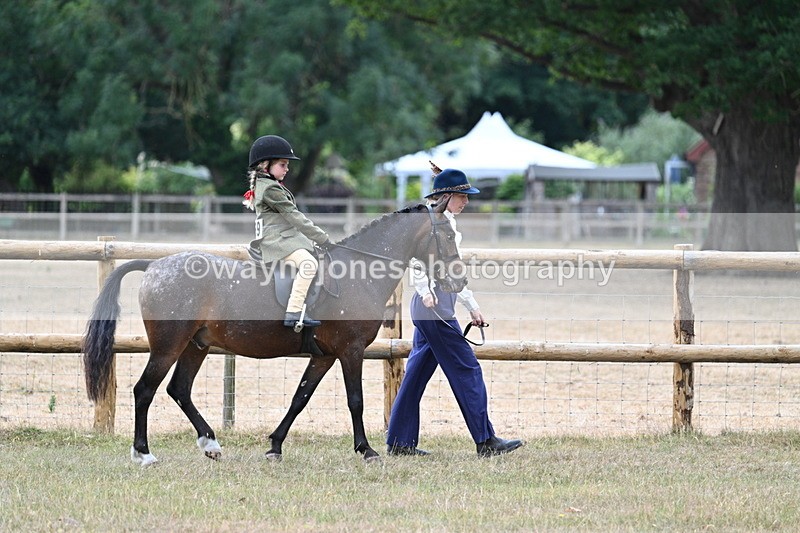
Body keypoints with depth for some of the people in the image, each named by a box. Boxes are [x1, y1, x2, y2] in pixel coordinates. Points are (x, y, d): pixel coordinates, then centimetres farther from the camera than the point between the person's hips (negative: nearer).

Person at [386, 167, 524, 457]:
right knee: (467, 369, -6)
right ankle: (485, 440, -4)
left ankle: (399, 442, 12)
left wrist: (473, 307, 26)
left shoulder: (448, 225, 21)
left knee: (417, 373, 10)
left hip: (438, 309, 10)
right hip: (434, 309, -10)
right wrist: (425, 292, -32)